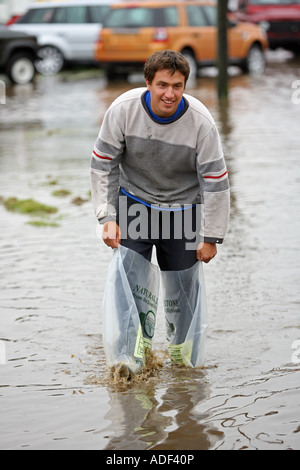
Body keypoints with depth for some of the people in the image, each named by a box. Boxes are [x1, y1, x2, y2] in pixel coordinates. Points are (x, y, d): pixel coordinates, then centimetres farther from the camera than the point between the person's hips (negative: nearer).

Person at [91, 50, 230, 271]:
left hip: (183, 212, 0)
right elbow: (103, 164, -6)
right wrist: (107, 217, -11)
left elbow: (215, 181, -11)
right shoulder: (122, 110, -18)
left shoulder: (201, 122, -19)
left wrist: (211, 237, -8)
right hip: (134, 202, 0)